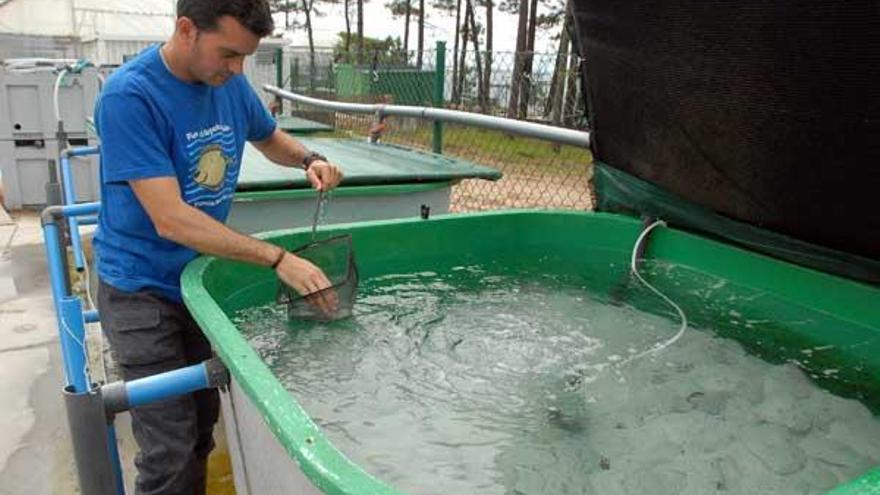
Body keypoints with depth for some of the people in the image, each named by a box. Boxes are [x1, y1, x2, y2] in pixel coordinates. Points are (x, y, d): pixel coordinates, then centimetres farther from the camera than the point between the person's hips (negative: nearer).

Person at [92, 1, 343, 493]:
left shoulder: (231, 83, -3)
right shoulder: (129, 96, -22)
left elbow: (270, 137, 18)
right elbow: (170, 220, -28)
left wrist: (309, 160, -5)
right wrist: (277, 259, -31)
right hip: (142, 290, -6)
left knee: (203, 428, 15)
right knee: (170, 450, -5)